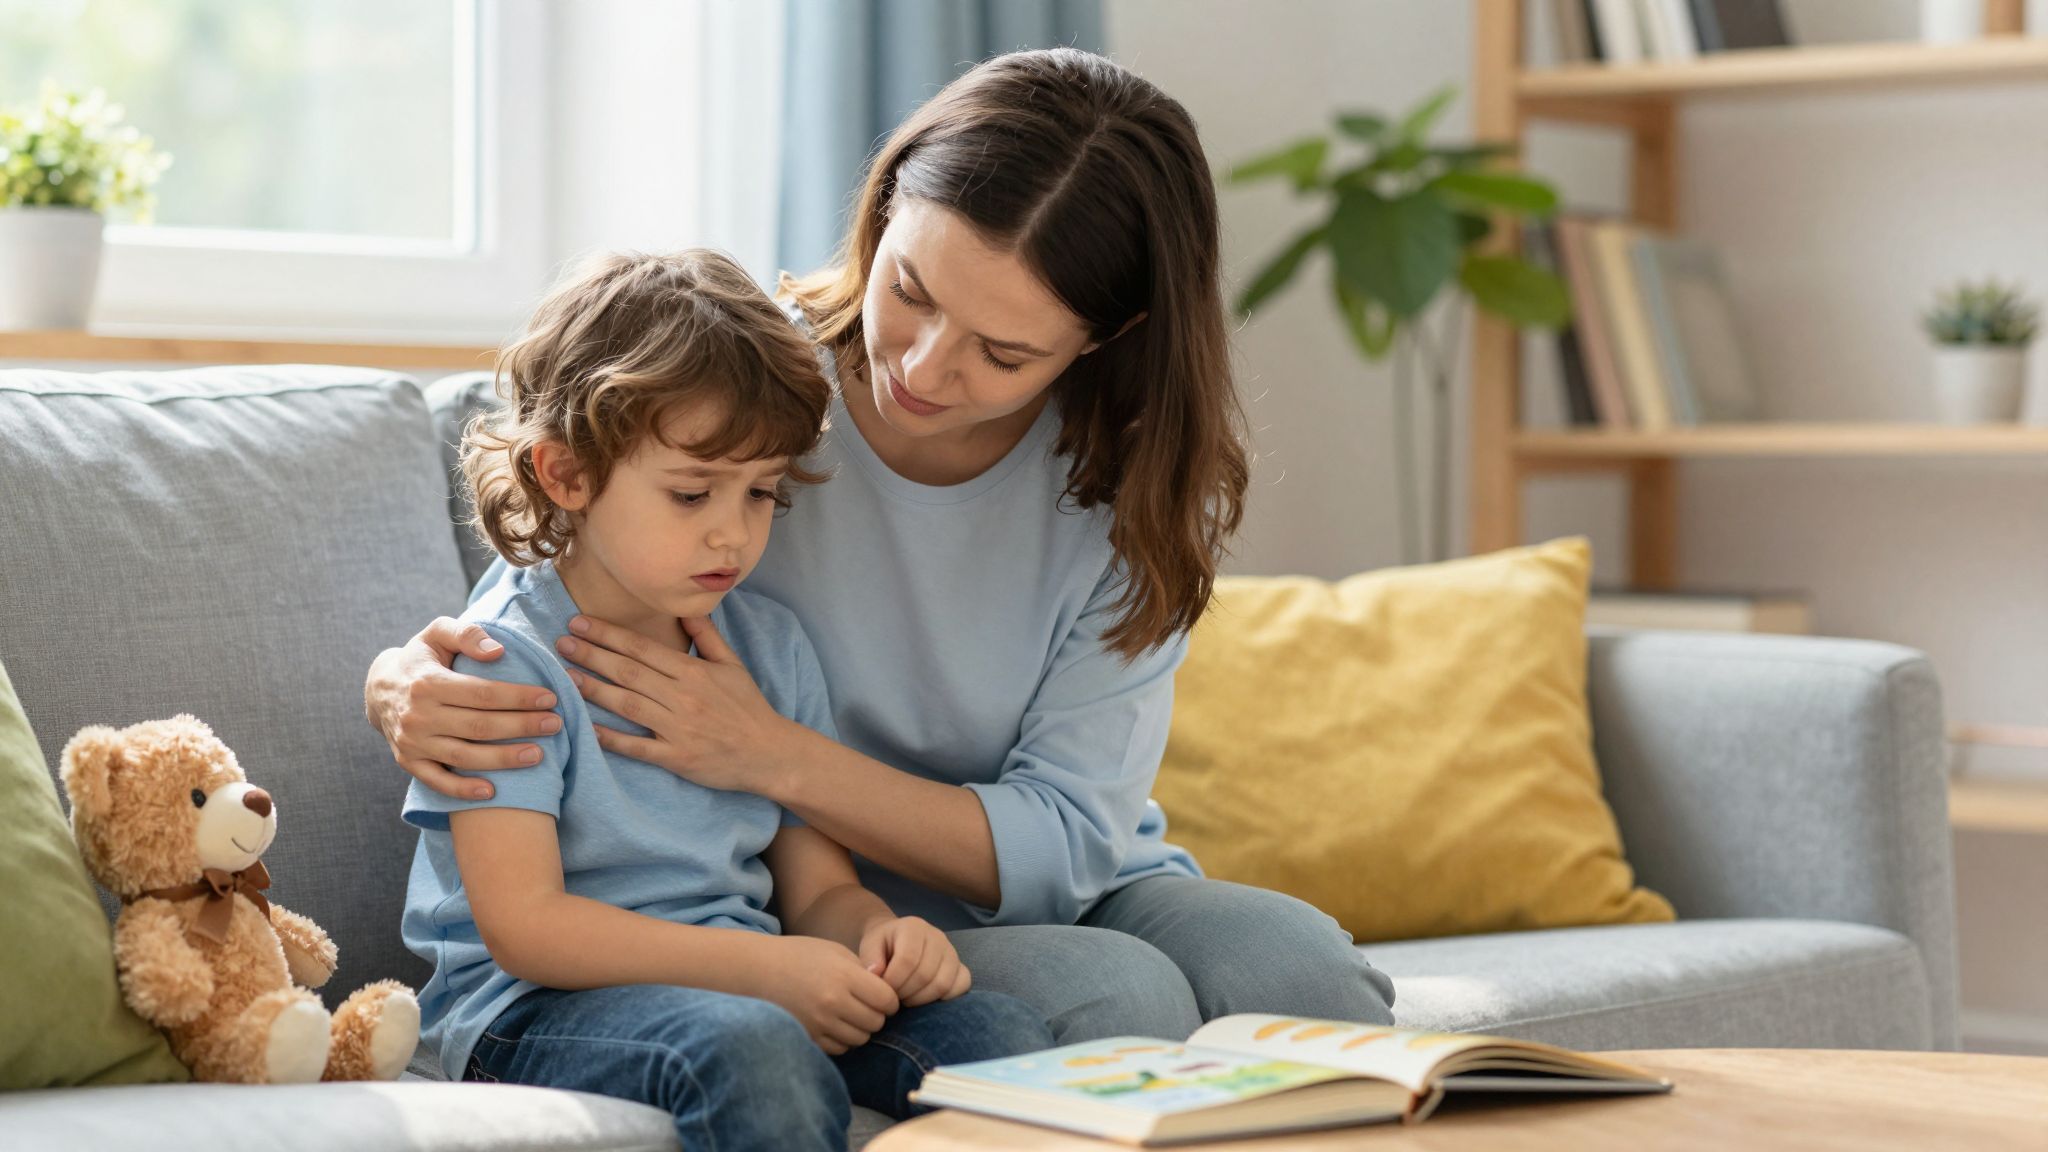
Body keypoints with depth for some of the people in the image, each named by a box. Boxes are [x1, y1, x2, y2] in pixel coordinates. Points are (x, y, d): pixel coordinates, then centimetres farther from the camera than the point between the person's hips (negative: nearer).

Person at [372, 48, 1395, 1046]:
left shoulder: (1137, 481, -9)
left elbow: (1062, 841, -14)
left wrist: (771, 758, -27)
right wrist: (404, 687, -26)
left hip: (1076, 899, 3)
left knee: (1298, 965, -28)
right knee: (1117, 997, -34)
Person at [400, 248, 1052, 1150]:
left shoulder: (769, 645, 13)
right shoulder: (509, 659, -8)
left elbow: (817, 886, 15)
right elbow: (523, 926, -16)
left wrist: (876, 933, -12)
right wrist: (764, 968, -23)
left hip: (752, 989, 6)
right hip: (541, 1007, -5)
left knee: (1003, 1036, -19)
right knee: (753, 1052, -37)